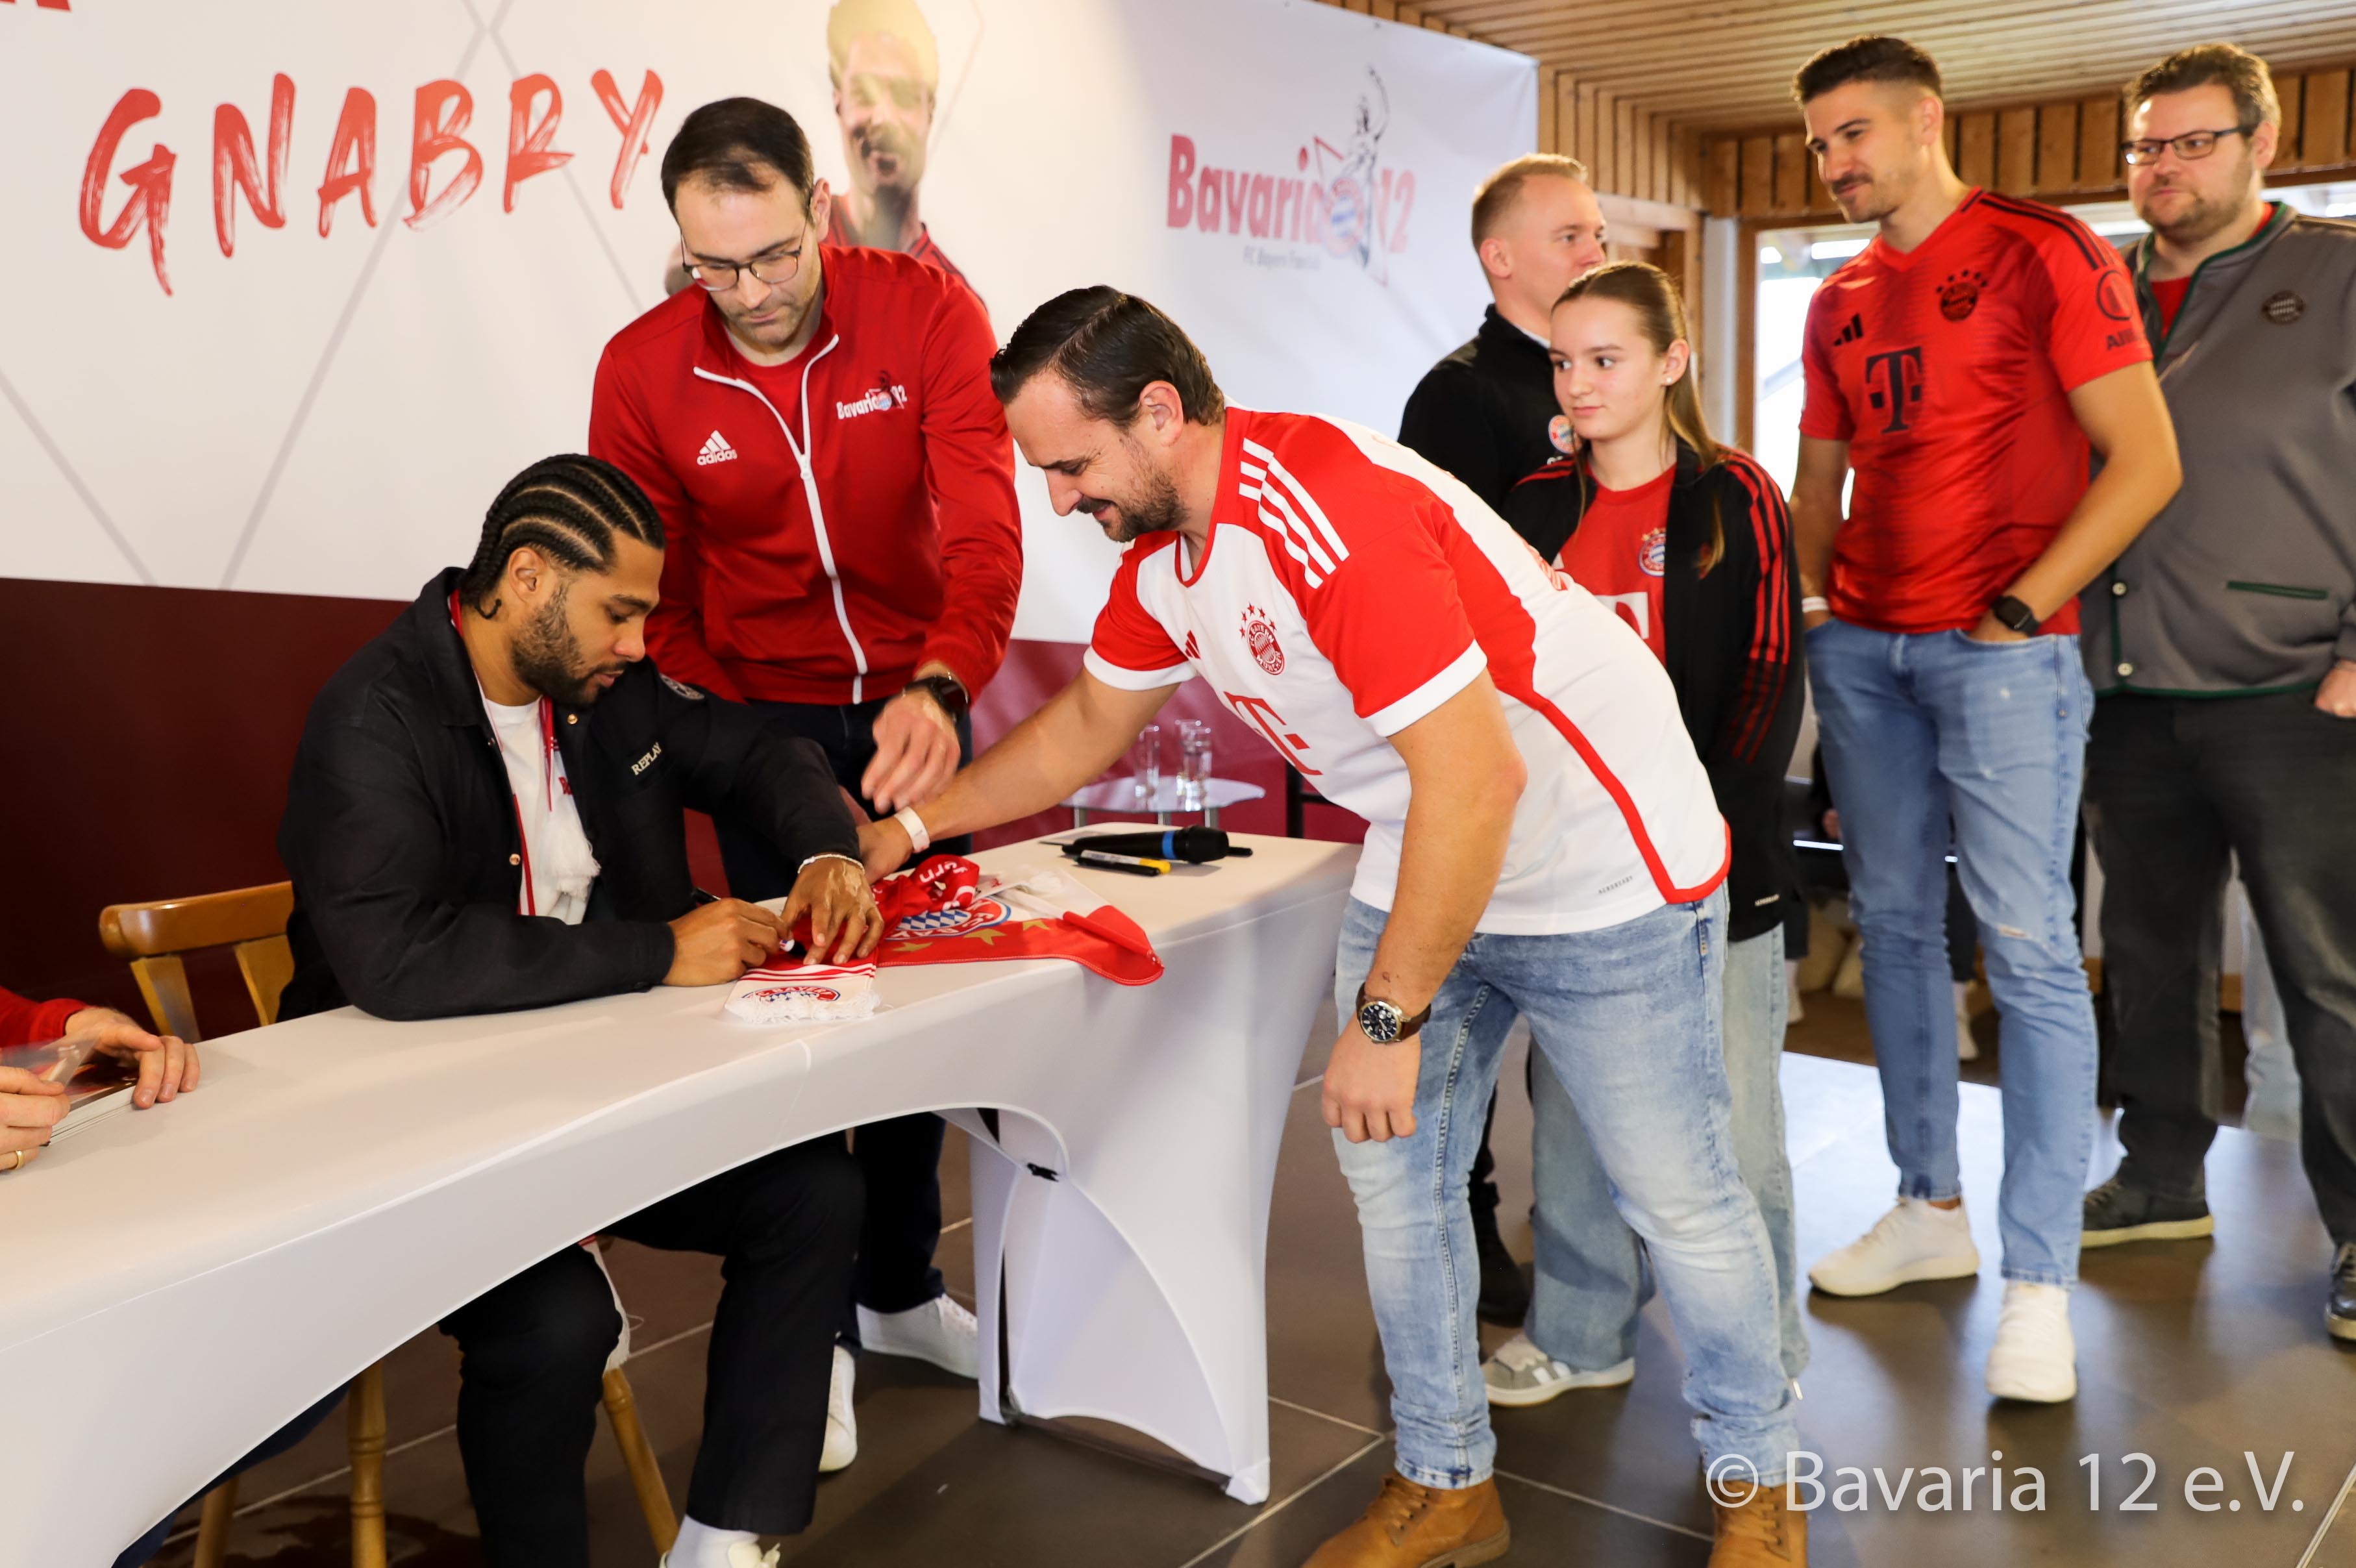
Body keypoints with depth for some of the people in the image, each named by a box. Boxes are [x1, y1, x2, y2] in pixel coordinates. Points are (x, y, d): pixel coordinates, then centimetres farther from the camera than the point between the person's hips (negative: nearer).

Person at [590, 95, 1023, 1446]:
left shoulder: (927, 311, -16)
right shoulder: (643, 372, -13)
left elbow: (985, 527, -25)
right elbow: (648, 596, -4)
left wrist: (940, 688, -43)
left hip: (913, 699, 1)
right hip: (763, 712, -1)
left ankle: (902, 1287, 31)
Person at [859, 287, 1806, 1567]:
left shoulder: (1331, 512, -31)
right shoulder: (1160, 549, -1)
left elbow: (1474, 779, -33)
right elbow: (1087, 723, 17)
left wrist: (1388, 1021, -26)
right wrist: (908, 828, 13)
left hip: (1603, 863, -8)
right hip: (1421, 867, 8)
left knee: (1675, 1195, 5)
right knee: (1390, 1173, 10)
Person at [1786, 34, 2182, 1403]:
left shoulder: (2045, 255, -4)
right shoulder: (1840, 305, 15)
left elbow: (2147, 460, -10)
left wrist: (2023, 608, -13)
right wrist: (1798, 608, 9)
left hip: (2001, 646, -6)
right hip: (1863, 647, 7)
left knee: (2028, 947, -7)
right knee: (1897, 923, 9)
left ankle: (2041, 1282, -1)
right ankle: (1930, 1210, 22)